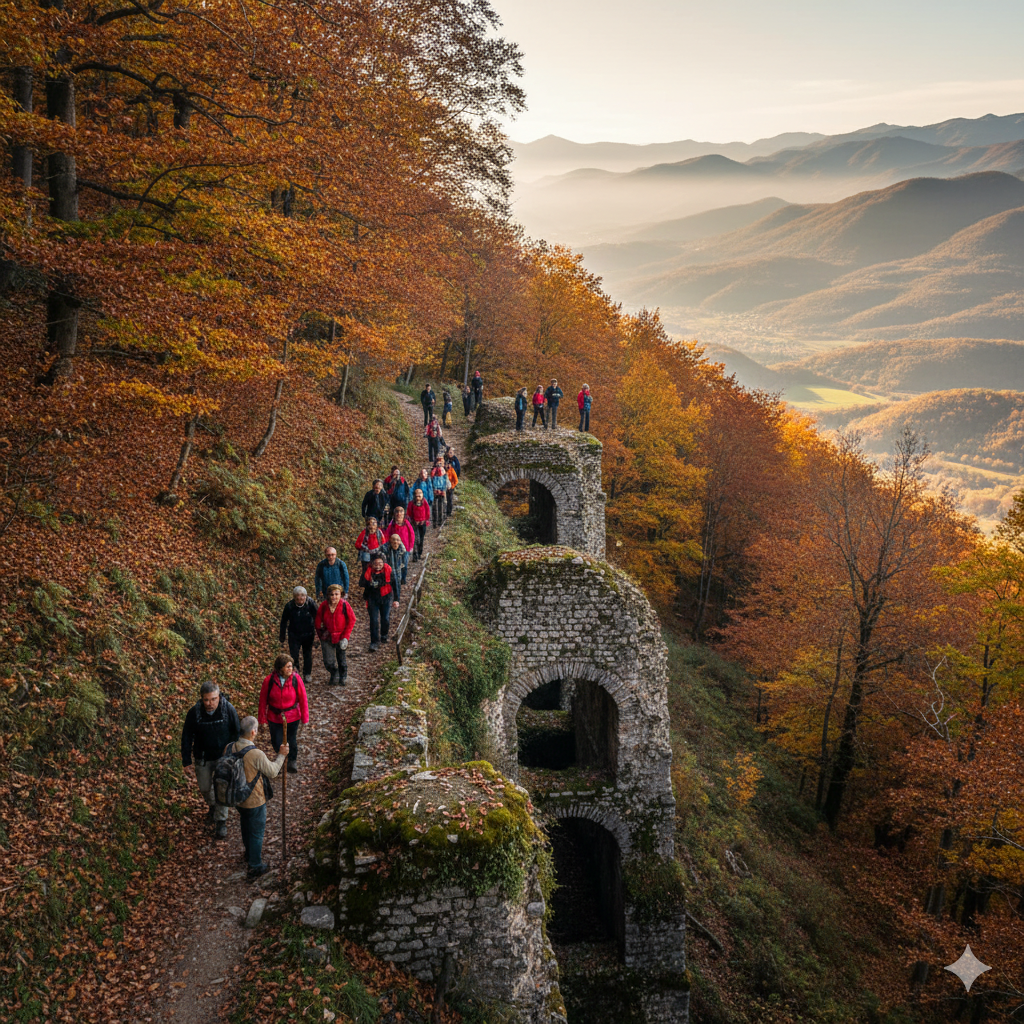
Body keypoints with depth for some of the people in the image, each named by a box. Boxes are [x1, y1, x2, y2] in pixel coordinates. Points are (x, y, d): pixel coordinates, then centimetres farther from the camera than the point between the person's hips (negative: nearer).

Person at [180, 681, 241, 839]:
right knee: (205, 788, 16)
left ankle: (221, 821, 12)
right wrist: (186, 760, -3)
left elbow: (237, 733, -6)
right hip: (202, 757, 2)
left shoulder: (228, 709, -19)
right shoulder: (194, 712, -17)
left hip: (223, 756, -2)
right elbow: (187, 736, -5)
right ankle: (213, 805, 49)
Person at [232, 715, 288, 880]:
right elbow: (272, 772, -18)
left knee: (246, 827, 30)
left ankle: (250, 854, 53)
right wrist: (281, 755, -5)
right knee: (257, 832, 14)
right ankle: (255, 867, 27)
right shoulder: (257, 754, -33)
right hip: (254, 801, -6)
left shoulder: (230, 748, -15)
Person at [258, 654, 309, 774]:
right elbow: (263, 700, -6)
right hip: (274, 717, 0)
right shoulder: (269, 680, -18)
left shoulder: (296, 679, -18)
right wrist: (262, 718, 0)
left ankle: (292, 761, 44)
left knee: (292, 740, 15)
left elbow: (303, 699, -9)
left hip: (292, 716, 0)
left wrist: (305, 718, -5)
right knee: (277, 743, 10)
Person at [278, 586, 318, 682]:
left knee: (307, 655, 12)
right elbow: (284, 622, -3)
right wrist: (282, 637, 4)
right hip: (294, 635, 0)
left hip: (308, 635, 0)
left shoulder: (310, 604, -18)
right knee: (294, 656, 0)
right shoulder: (289, 606, -17)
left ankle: (307, 674, 32)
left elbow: (316, 619, -3)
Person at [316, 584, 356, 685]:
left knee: (342, 659, 15)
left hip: (340, 637, -1)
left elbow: (352, 620, -8)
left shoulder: (345, 605, -18)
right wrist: (320, 634, 2)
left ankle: (343, 677, 41)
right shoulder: (324, 606, -13)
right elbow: (318, 621, 2)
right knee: (328, 662, 1)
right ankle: (334, 674, 33)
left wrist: (345, 636, -10)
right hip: (327, 637, 1)